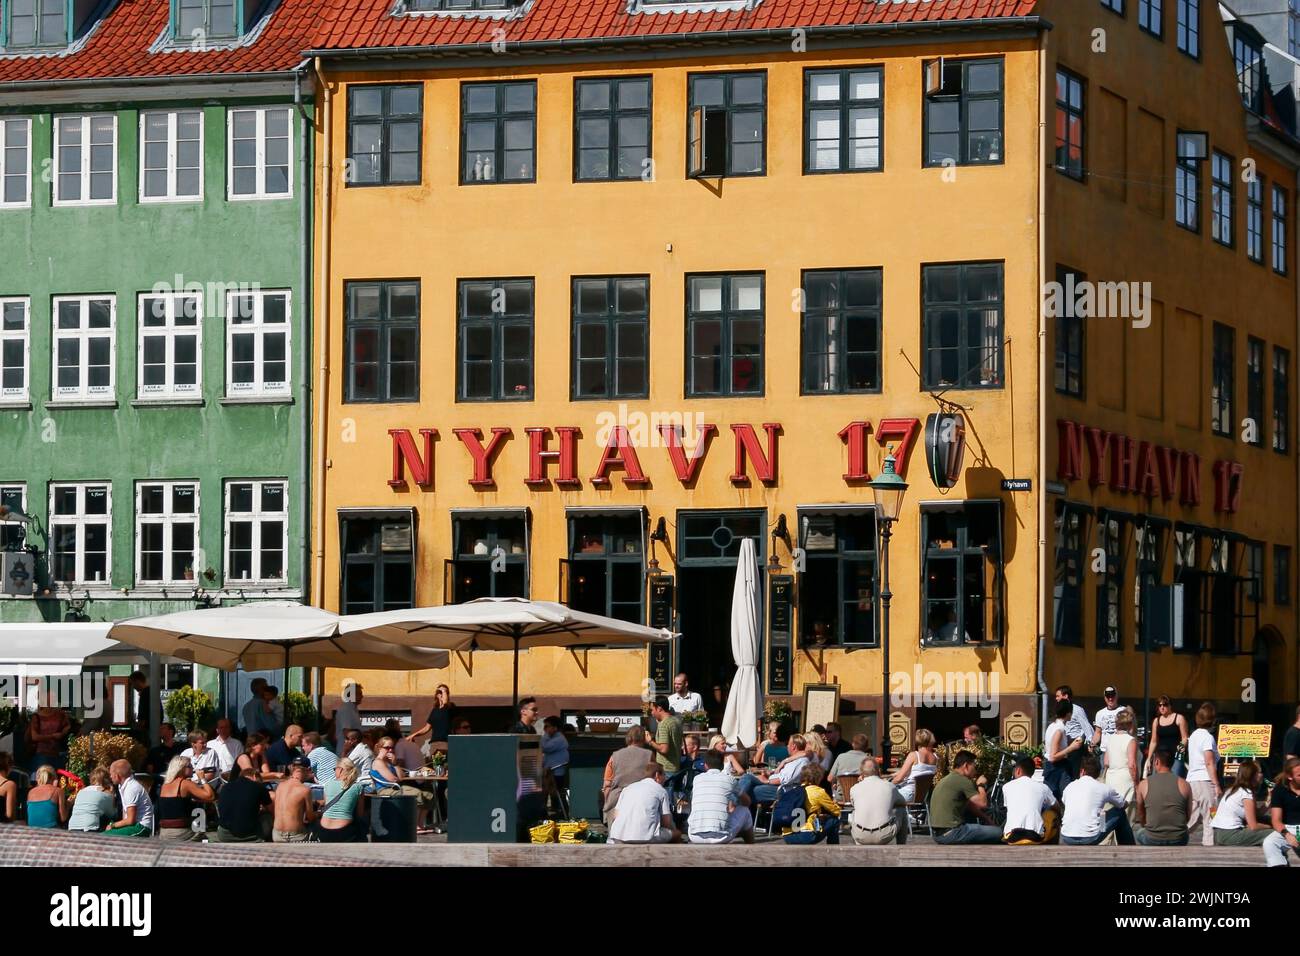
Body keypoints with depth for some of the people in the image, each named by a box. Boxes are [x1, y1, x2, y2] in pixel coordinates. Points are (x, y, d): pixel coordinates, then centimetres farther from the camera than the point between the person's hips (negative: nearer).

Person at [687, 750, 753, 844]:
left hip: (695, 838, 2)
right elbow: (747, 802, 26)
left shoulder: (696, 779, 11)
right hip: (720, 836, -2)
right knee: (744, 811, 24)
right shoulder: (730, 779, 7)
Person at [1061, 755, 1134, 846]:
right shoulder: (1104, 788, 5)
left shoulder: (1070, 787, 13)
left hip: (1066, 840, 3)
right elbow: (1124, 804, 24)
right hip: (1090, 838, -3)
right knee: (1120, 813, 21)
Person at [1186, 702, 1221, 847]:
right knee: (1210, 818, -5)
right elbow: (1209, 763, -15)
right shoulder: (1208, 737, -10)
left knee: (1192, 818, 13)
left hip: (1191, 779, 8)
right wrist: (1217, 785, -15)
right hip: (1205, 780, -8)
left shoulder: (1194, 735, 16)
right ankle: (1209, 843, -9)